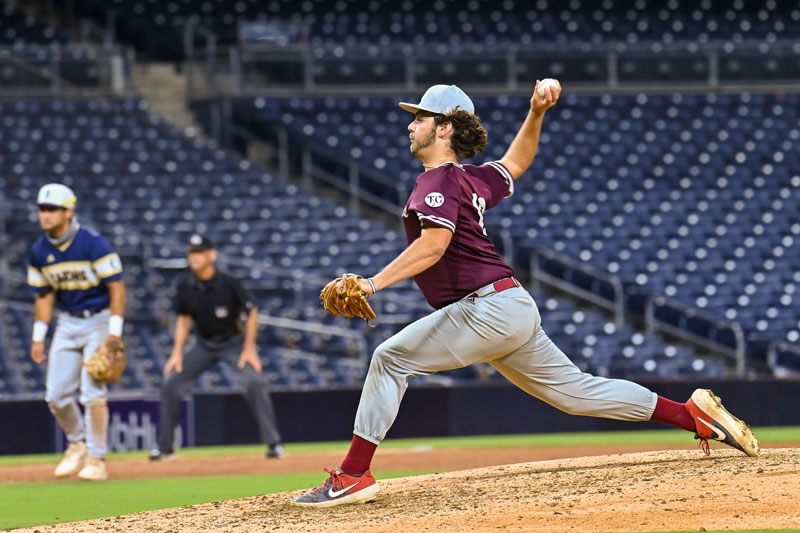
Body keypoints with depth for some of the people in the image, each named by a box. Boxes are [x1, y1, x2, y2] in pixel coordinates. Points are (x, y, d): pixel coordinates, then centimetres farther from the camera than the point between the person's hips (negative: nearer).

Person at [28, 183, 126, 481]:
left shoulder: (93, 244, -17)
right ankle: (77, 444, 26)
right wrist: (38, 337, 7)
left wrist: (114, 332, -21)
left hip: (98, 321, -6)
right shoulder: (39, 252, 1)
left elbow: (116, 287, -15)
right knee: (56, 395, 1)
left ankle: (96, 459, -1)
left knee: (92, 392, -13)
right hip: (67, 324, 6)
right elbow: (44, 296, 12)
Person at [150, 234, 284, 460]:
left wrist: (249, 349, -15)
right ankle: (165, 447, 10)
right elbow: (183, 318, 4)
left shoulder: (228, 283, -23)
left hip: (233, 343, -4)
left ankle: (274, 444, -20)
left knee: (254, 382, -26)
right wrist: (177, 353, -2)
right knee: (170, 384, -4)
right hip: (204, 346, 4)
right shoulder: (185, 284, -11)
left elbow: (252, 313, -12)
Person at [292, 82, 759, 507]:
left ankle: (353, 476, -12)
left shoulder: (438, 181, -9)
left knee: (391, 359, -9)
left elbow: (434, 244, -24)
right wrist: (536, 113, 24)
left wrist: (373, 284, -27)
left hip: (489, 306, -10)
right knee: (574, 389, 13)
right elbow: (516, 162, 37)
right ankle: (695, 413, 13)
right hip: (516, 312, 10)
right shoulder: (470, 178, 20)